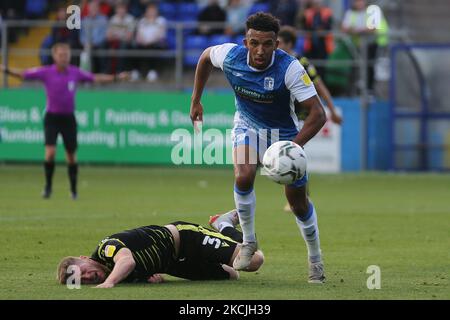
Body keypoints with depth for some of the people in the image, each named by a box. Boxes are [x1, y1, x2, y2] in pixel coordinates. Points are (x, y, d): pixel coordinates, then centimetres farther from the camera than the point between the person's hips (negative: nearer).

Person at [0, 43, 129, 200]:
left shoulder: (75, 73, 0)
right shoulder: (46, 72, -7)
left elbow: (95, 78, 13)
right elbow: (23, 75, -6)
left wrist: (116, 77, 12)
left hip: (68, 118, 2)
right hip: (52, 117, -2)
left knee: (71, 155, 6)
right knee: (50, 152, -17)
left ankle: (74, 190, 20)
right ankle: (48, 186, 0)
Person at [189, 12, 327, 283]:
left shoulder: (290, 68, -34)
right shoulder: (230, 56, -25)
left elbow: (318, 114, -35)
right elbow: (206, 56, 2)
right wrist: (196, 100, 7)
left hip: (284, 132, -1)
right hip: (248, 125, 1)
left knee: (298, 201, 4)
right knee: (243, 177, -26)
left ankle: (316, 259, 26)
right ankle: (249, 241, -3)